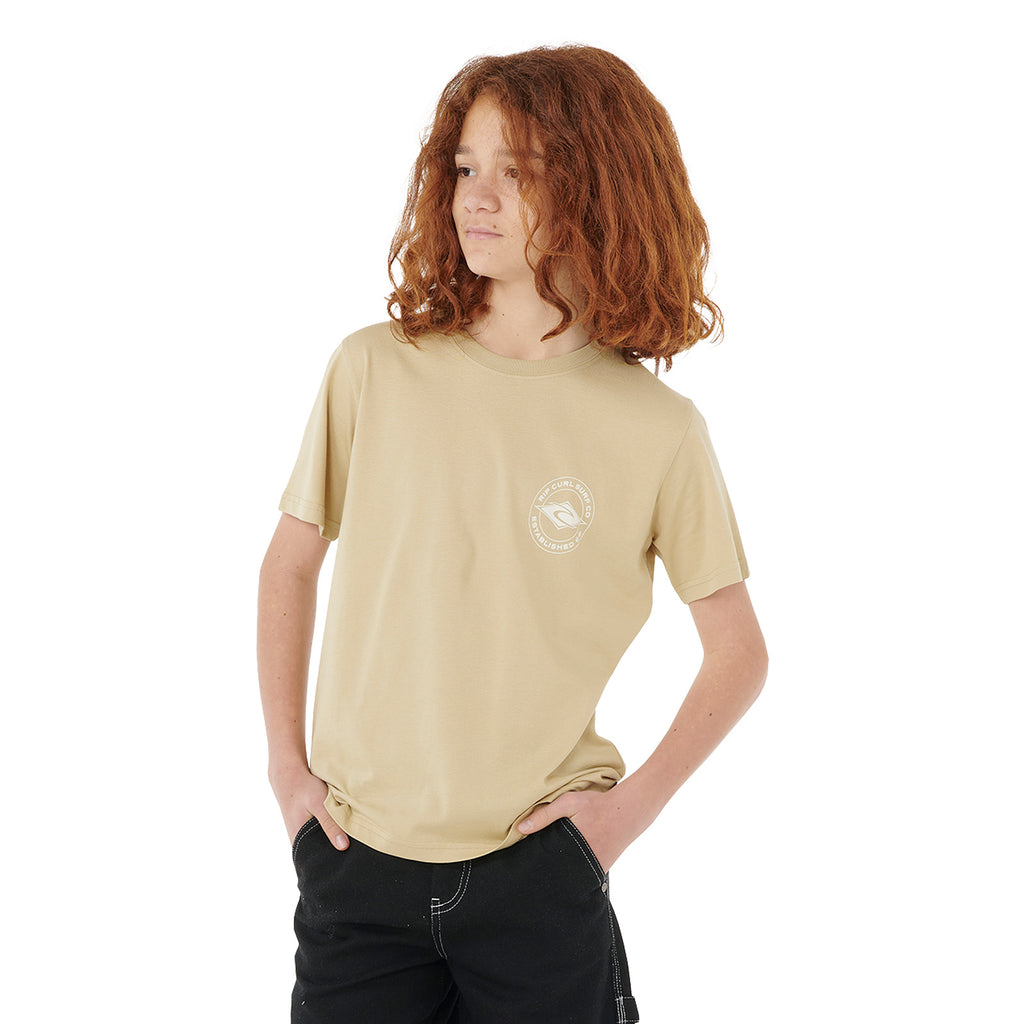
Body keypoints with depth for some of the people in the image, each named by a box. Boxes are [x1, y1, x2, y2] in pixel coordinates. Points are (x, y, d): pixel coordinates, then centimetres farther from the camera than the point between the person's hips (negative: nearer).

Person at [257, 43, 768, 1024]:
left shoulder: (658, 430, -6)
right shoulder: (373, 370, -4)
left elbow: (738, 654, 4)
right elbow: (290, 563, 9)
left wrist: (634, 803, -3)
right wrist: (286, 761, 5)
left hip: (539, 869, -1)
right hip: (356, 854, 1)